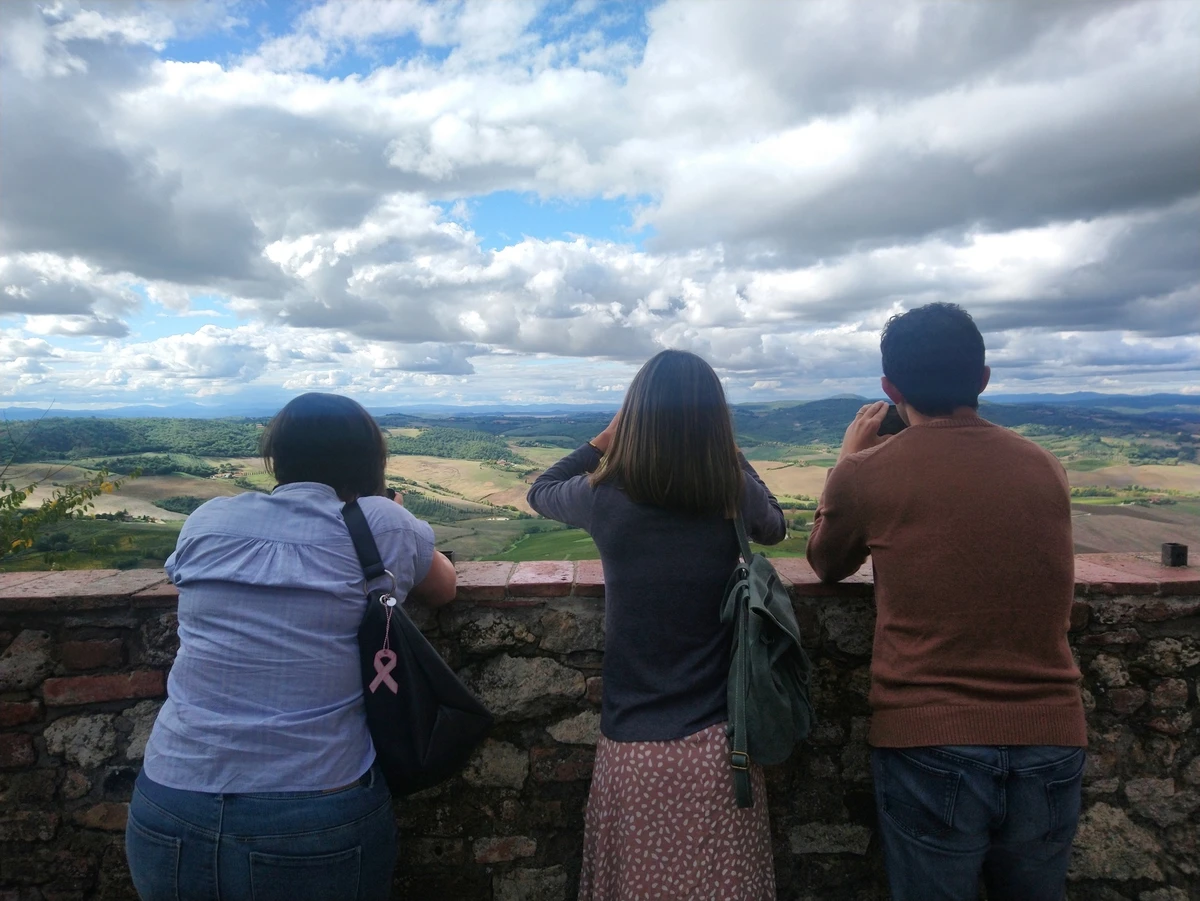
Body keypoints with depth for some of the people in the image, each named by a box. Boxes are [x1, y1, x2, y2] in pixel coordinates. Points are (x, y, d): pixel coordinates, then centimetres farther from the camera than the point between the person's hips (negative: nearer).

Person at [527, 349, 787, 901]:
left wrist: (606, 438, 12)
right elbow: (775, 527, 15)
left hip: (634, 751, -1)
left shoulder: (604, 497, -12)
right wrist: (727, 451, 13)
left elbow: (541, 492, 11)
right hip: (716, 750, 1)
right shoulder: (736, 495, -10)